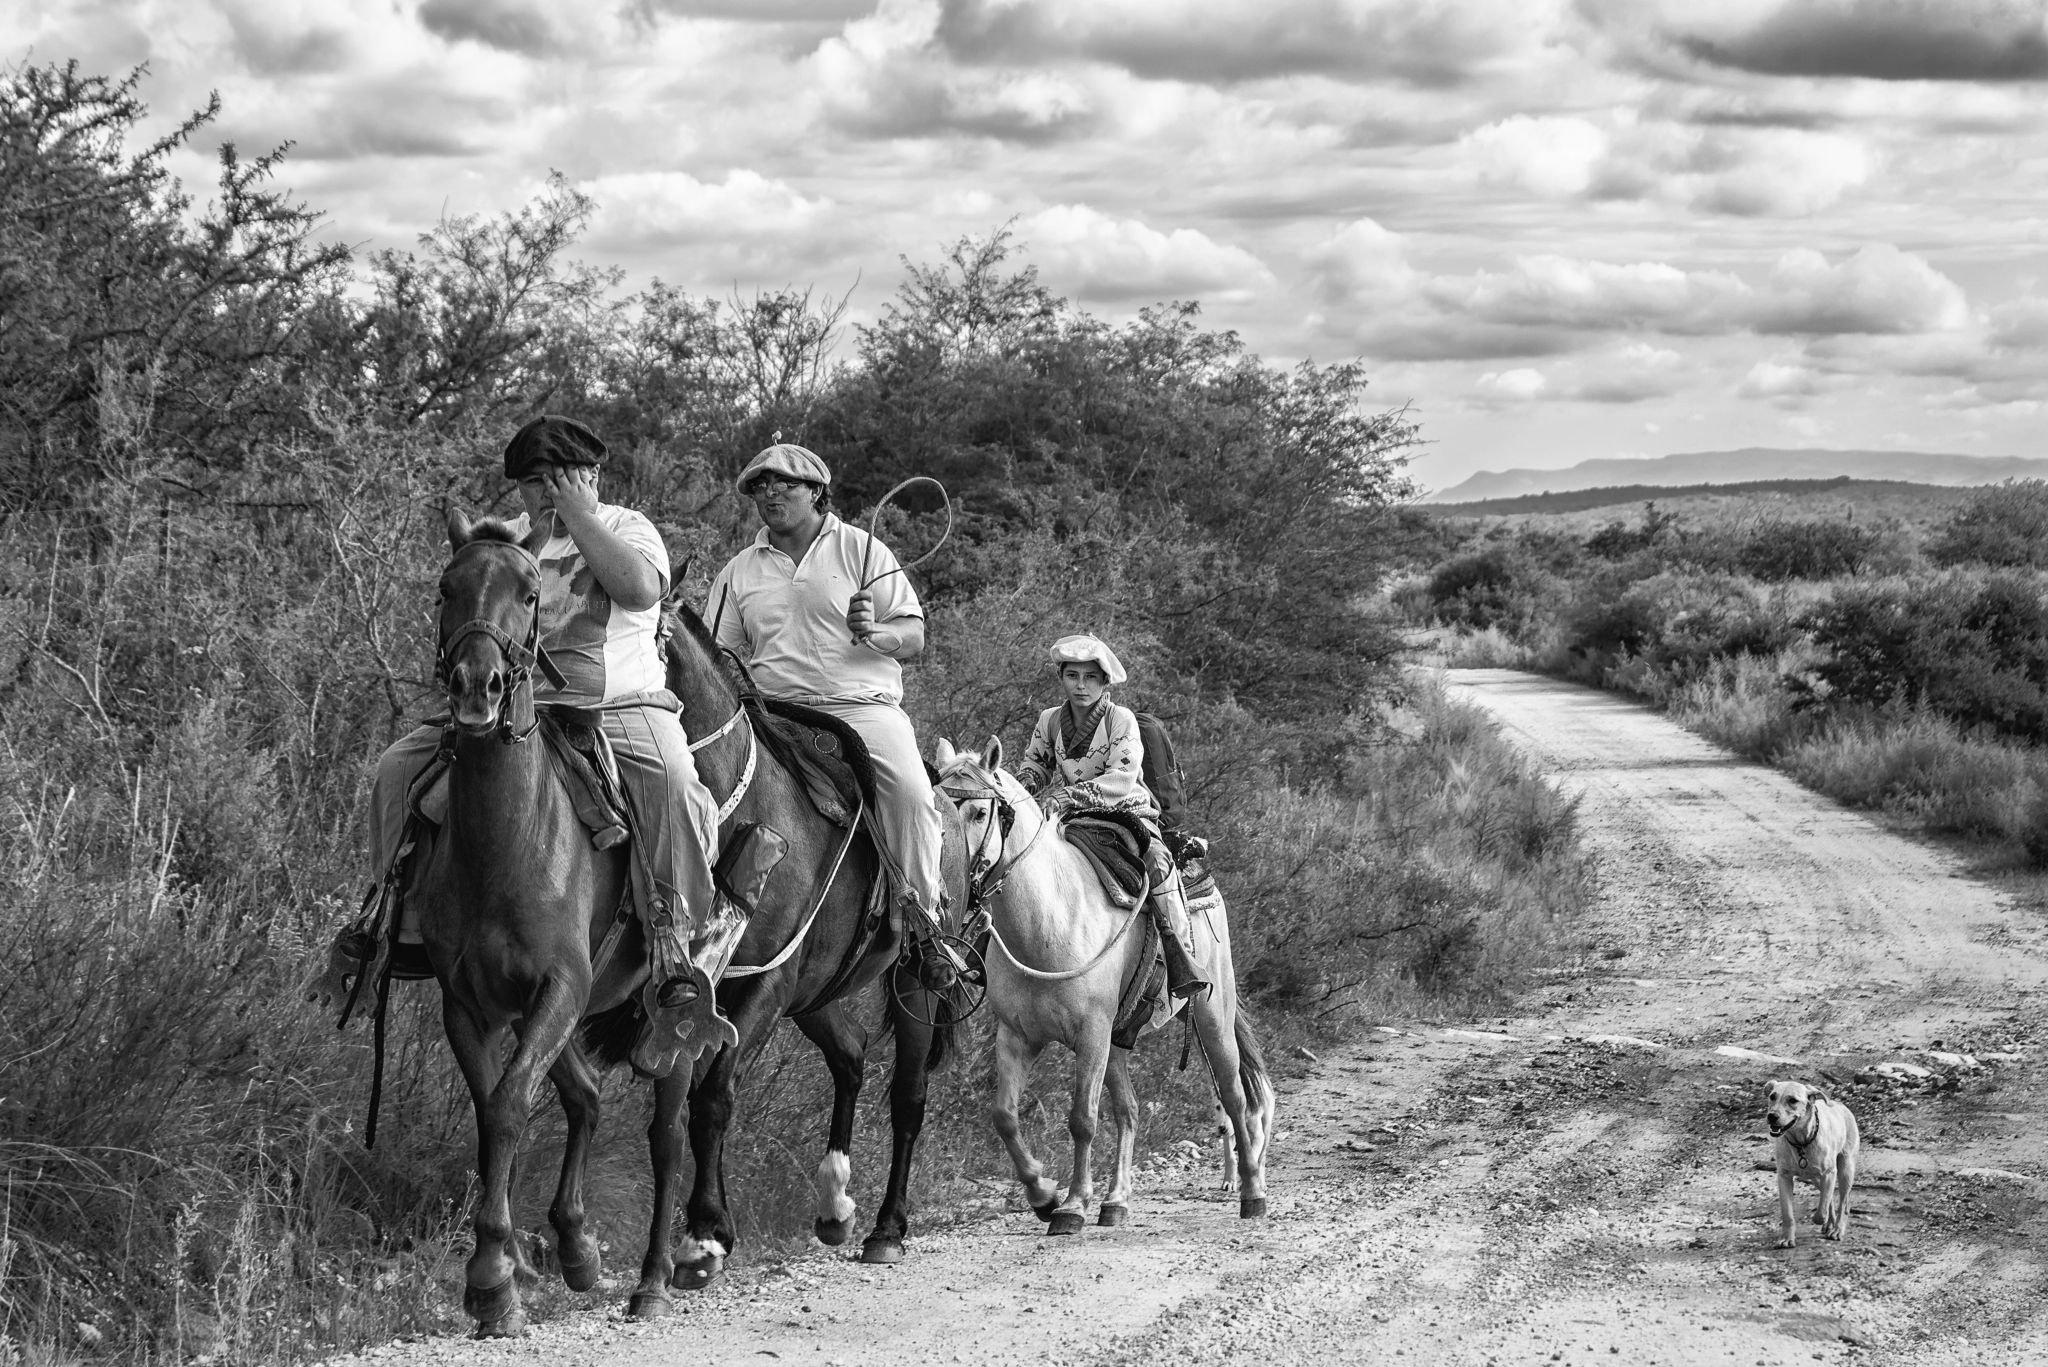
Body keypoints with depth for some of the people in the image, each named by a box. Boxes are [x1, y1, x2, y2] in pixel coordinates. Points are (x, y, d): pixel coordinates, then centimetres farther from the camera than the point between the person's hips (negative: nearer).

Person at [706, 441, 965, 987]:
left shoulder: (862, 551, 10)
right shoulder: (740, 572, 17)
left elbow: (914, 635, 5)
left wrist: (874, 633, -16)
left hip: (864, 706, -2)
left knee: (910, 789, -31)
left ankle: (921, 919, -18)